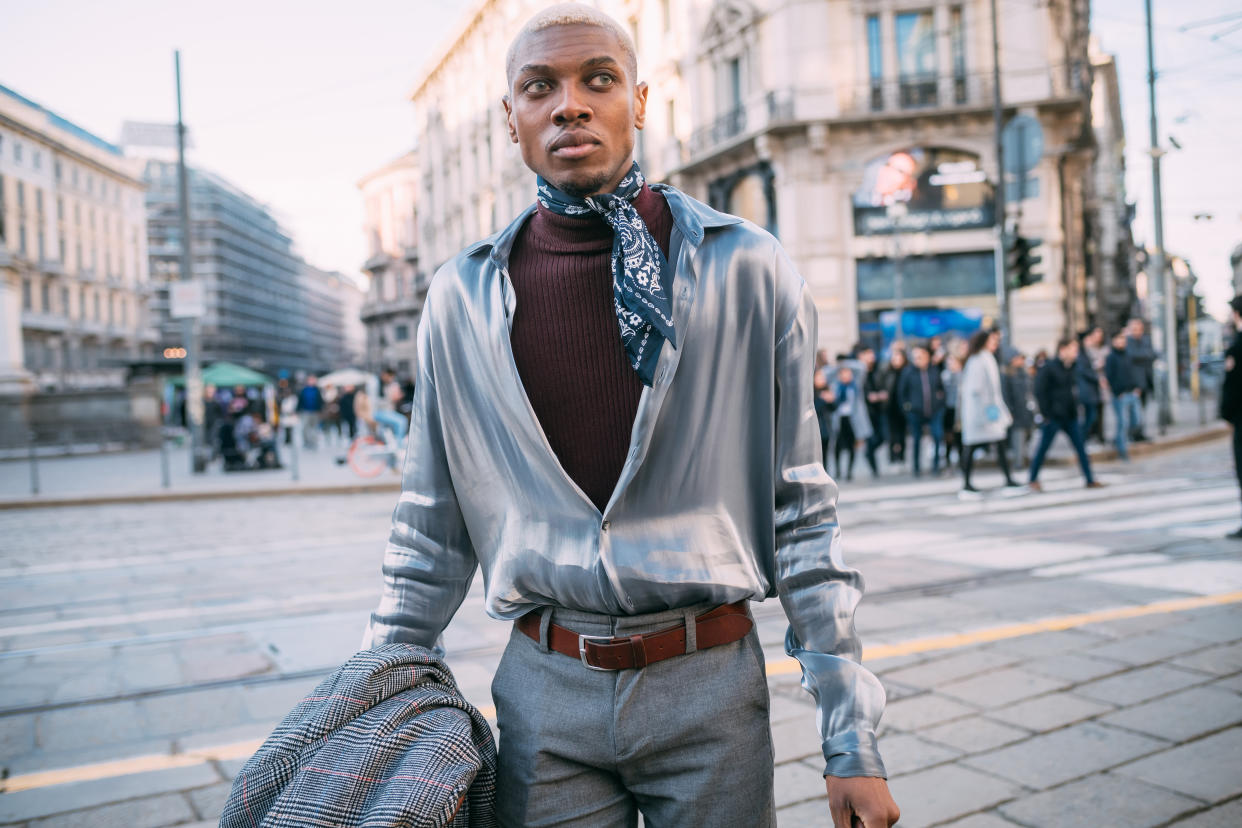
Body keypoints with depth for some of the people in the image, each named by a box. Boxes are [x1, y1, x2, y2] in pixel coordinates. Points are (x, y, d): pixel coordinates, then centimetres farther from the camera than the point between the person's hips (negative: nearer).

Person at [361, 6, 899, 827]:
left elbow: (801, 514, -3)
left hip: (711, 682, -1)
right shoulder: (463, 297, 1)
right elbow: (433, 533, 8)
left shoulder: (749, 269, -5)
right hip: (544, 692, 2)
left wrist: (852, 737, -3)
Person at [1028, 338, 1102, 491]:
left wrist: (1075, 409, 11)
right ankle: (1033, 480, 14)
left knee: (1081, 447, 5)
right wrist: (1046, 413, -15)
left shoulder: (1071, 368, 9)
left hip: (1070, 416, 7)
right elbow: (1040, 392, -14)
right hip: (1054, 417, -7)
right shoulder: (1049, 368, -12)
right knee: (1043, 448, 2)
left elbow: (1073, 390, 19)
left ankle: (1090, 480, 11)